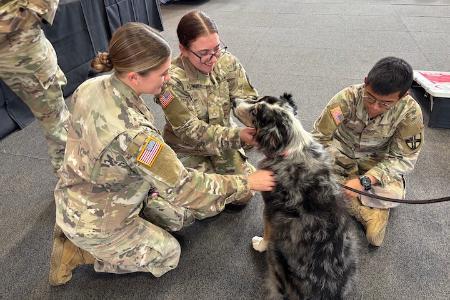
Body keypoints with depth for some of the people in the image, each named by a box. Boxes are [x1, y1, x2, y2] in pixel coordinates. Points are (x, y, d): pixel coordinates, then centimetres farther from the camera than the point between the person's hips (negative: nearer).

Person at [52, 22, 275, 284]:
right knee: (168, 254, 16)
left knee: (179, 214, 17)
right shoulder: (132, 133, -40)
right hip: (94, 221, -7)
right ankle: (81, 251, 12)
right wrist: (246, 183, -20)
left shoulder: (92, 86, -14)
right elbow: (183, 187, -30)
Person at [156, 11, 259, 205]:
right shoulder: (171, 80, -27)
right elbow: (190, 131, -29)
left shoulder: (227, 62, -14)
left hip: (225, 142, 4)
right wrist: (237, 136, -41)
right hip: (188, 150, -4)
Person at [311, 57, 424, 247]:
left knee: (393, 195, -27)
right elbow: (319, 137, -25)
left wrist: (364, 181, -33)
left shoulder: (410, 112, -24)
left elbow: (403, 158, -19)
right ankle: (371, 211, -13)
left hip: (375, 161, 0)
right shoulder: (348, 97, -28)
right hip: (340, 152, 1)